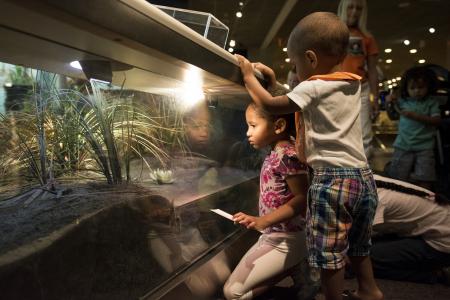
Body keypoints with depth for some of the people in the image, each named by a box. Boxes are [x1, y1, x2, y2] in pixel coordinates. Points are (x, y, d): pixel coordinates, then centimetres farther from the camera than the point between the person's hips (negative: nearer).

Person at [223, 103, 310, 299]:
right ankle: (293, 266, 12)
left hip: (287, 242, -9)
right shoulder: (273, 155, 6)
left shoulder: (287, 155, -21)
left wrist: (263, 221, -29)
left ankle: (295, 268, 1)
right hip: (269, 238, 9)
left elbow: (302, 199, -25)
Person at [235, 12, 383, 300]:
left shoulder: (313, 87, -11)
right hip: (363, 176, 9)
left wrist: (249, 76, 8)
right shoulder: (353, 85, 12)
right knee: (358, 245, 27)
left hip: (333, 178, -9)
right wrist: (274, 80, 24)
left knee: (330, 254, 5)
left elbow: (270, 104, -6)